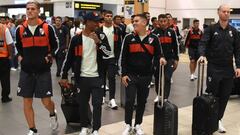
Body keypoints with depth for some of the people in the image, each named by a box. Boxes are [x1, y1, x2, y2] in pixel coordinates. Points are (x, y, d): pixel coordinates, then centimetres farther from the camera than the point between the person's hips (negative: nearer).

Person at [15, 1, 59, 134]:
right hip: (26, 70, 3)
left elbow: (55, 46, 8)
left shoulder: (47, 28, -4)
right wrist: (20, 56, 7)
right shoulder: (20, 29, 4)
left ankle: (53, 114, 35)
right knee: (27, 101, 4)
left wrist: (49, 57, -3)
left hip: (43, 70, -2)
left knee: (46, 101, 0)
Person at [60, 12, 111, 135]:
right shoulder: (77, 39, -2)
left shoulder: (101, 36, -1)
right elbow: (69, 58, 2)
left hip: (97, 77, 0)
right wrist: (64, 76, 3)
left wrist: (98, 41, -22)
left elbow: (108, 53, -10)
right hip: (82, 77, 1)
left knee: (97, 104, 0)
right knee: (82, 104, 12)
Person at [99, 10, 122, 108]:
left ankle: (112, 99, -7)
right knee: (102, 77, 12)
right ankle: (102, 96, 27)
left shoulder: (117, 30, 2)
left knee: (111, 77, -7)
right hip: (102, 57, 1)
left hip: (112, 57, -1)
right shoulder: (99, 29, -1)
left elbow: (119, 45, 3)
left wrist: (118, 57, -2)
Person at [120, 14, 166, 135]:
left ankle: (138, 125, 27)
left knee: (142, 101, 12)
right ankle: (128, 125, 18)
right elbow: (123, 57, 0)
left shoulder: (153, 38, 1)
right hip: (131, 75, -1)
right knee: (129, 101, 1)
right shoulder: (129, 38, -1)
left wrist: (161, 58, -17)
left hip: (146, 76, 1)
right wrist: (123, 74, -5)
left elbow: (158, 54, 7)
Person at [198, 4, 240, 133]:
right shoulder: (211, 29, -1)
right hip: (214, 67, -3)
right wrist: (202, 54, -32)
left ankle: (218, 119, 20)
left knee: (225, 96, 7)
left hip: (228, 69, 4)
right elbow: (203, 43, -12)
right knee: (211, 94, 1)